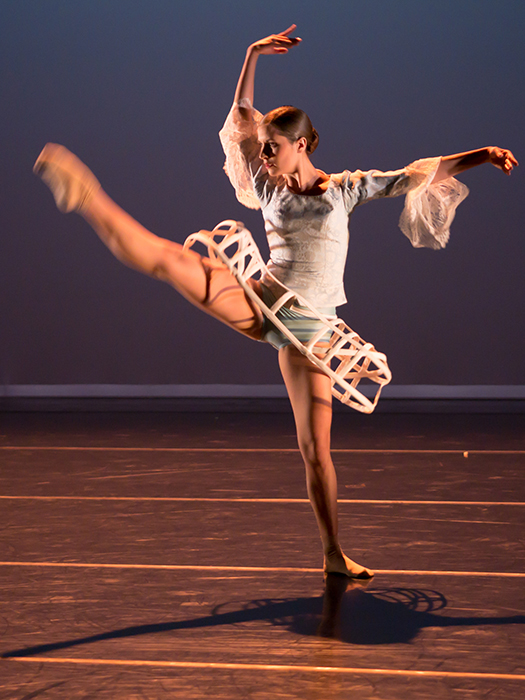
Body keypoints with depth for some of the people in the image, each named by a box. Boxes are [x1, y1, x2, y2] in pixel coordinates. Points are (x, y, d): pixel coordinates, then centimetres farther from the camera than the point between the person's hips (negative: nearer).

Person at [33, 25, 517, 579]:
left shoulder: (345, 189, 4)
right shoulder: (268, 187, 8)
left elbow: (416, 175, 3)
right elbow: (241, 116, 5)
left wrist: (480, 156, -4)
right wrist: (252, 54, -3)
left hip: (306, 331, -1)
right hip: (261, 306, 1)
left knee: (316, 448, -2)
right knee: (170, 257, -20)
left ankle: (334, 555, 5)